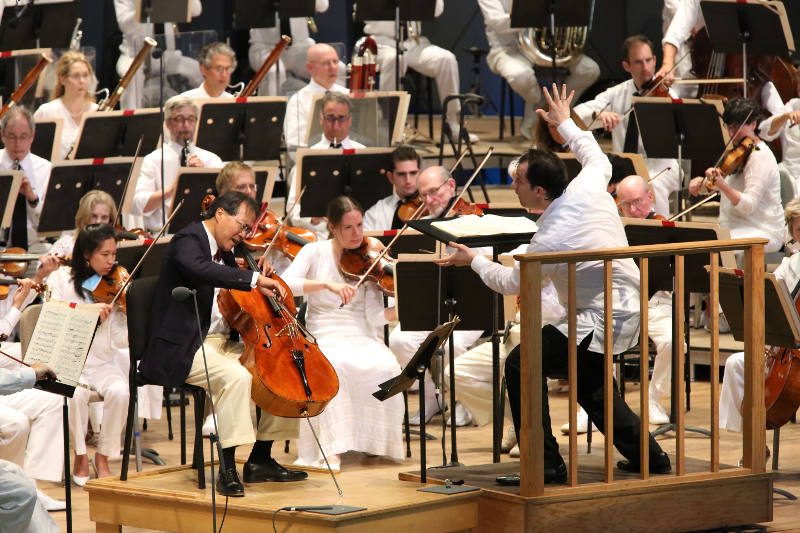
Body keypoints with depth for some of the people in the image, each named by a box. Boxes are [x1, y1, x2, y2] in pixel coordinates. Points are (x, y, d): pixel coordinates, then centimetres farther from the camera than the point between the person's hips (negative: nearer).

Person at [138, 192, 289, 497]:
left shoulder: (223, 251, 17)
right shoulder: (188, 240, -11)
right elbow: (200, 269, -35)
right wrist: (254, 279, -38)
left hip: (217, 339, 10)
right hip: (179, 349, -10)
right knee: (236, 377, -32)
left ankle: (259, 460, 9)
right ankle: (227, 469, -28)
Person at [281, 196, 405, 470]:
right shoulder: (315, 252, 2)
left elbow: (375, 317, -4)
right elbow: (285, 284, -17)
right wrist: (327, 284, -28)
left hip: (362, 338, 2)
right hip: (324, 337, -2)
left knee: (386, 366, -31)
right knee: (334, 365, -37)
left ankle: (378, 440, -13)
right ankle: (331, 447, -32)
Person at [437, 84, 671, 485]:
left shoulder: (549, 241, -23)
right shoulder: (589, 188, -6)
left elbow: (509, 283, -5)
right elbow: (599, 159, 21)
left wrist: (473, 260, 12)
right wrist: (565, 124, 31)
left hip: (601, 322, -9)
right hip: (628, 309, 9)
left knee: (522, 364, -12)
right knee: (590, 383, 30)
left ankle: (546, 464, -14)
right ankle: (648, 455, 35)